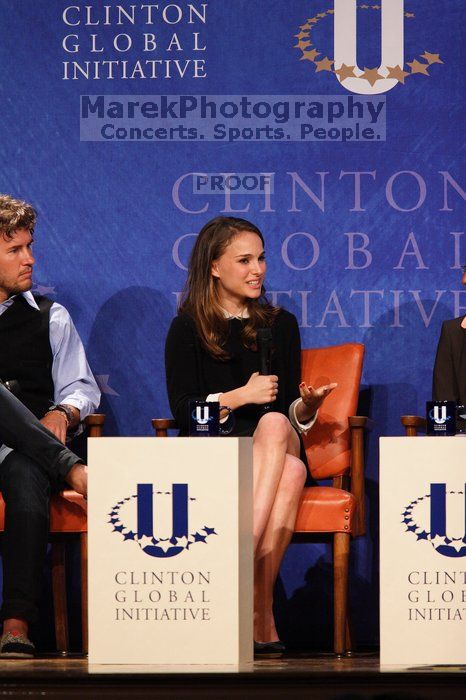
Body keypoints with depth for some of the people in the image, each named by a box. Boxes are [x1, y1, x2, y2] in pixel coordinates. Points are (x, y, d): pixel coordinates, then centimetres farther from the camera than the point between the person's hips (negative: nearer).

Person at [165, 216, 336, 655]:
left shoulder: (281, 325, 19)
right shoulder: (188, 328, 9)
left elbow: (290, 414, 15)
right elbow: (181, 408, -1)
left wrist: (306, 405, -8)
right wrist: (240, 396, -13)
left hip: (275, 443, 2)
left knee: (275, 424, -38)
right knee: (289, 471, -37)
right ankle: (262, 616, -45)